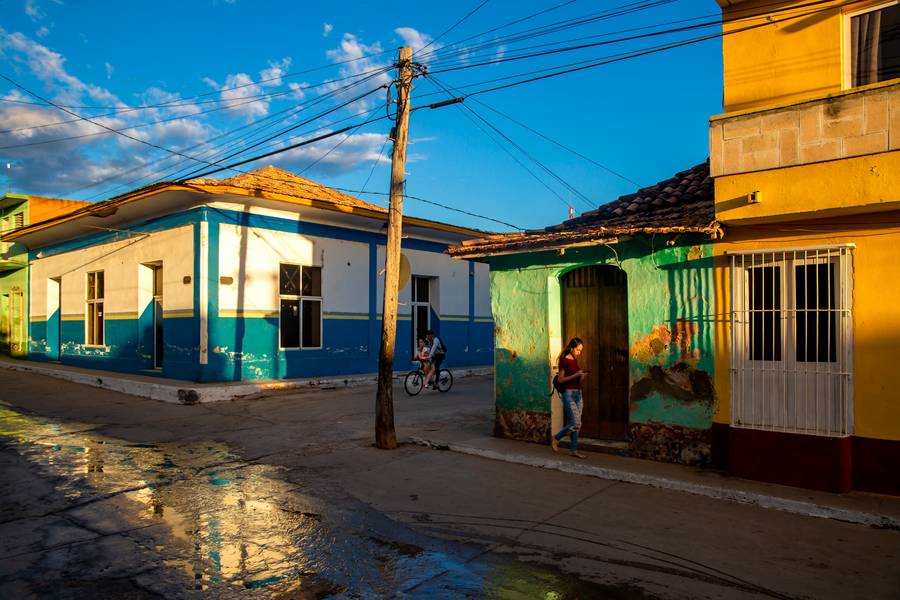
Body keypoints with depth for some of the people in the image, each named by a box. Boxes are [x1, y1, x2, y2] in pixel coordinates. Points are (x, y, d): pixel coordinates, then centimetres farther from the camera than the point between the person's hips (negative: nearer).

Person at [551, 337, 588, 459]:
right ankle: (555, 438, 7)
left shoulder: (575, 360, 13)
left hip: (578, 394, 8)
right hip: (569, 394, -8)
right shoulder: (564, 360, -9)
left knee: (576, 424, 6)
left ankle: (574, 450, 13)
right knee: (576, 424, -12)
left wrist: (581, 376, 0)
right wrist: (576, 375, -17)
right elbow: (560, 379, -12)